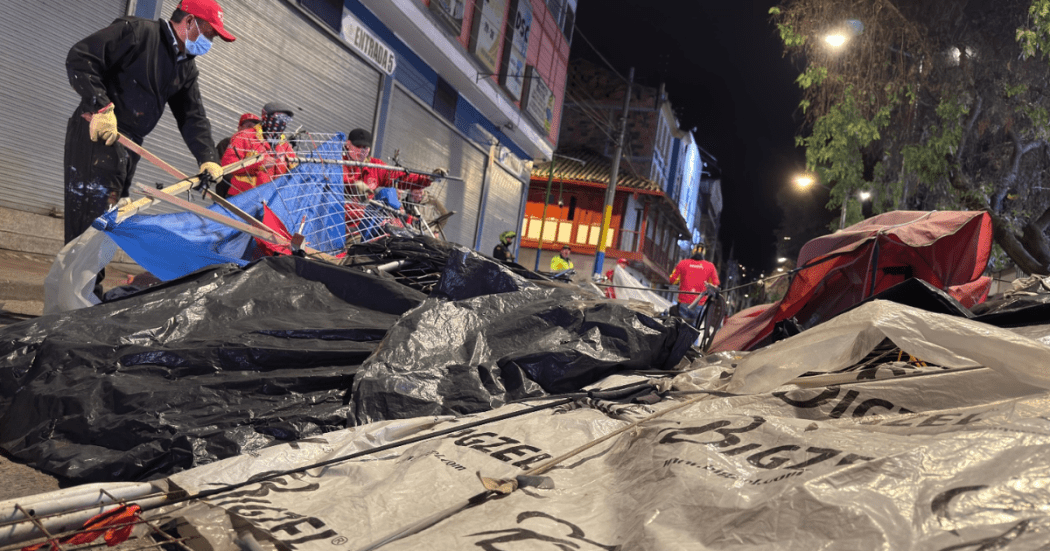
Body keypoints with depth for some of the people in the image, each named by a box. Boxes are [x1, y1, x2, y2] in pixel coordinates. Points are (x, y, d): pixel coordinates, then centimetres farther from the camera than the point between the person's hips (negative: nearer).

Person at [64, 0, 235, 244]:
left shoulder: (187, 67, 15)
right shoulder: (137, 31, -10)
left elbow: (192, 117, 13)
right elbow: (80, 57, -16)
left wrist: (208, 158, -1)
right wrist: (101, 107, -24)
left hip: (129, 145, 8)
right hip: (97, 135, -8)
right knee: (92, 217, -12)